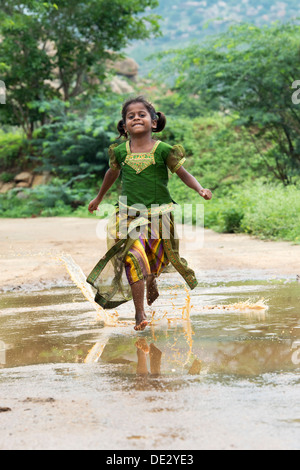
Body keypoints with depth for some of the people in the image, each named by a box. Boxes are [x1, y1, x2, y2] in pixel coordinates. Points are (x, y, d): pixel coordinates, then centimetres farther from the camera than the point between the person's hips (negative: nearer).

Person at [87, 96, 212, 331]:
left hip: (159, 213, 0)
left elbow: (183, 173, 1)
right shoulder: (120, 151, 1)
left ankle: (151, 285, 48)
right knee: (133, 257, -16)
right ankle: (140, 313, -10)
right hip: (129, 214, 0)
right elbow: (113, 173, 20)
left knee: (155, 262, 10)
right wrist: (99, 198, 33)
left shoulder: (162, 150, -6)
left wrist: (200, 189, -17)